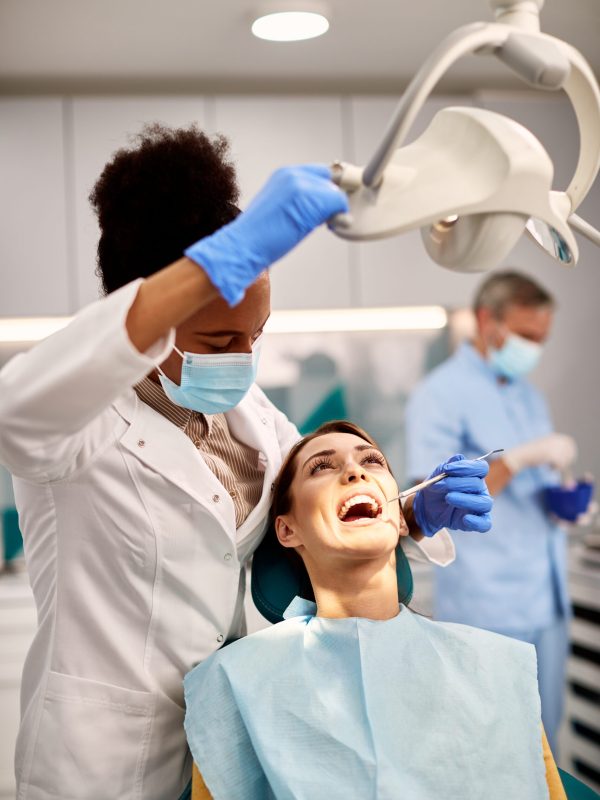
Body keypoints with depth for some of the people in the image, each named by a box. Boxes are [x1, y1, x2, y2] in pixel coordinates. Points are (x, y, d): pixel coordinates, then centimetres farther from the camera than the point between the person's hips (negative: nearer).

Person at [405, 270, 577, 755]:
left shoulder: (530, 397, 18)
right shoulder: (440, 395, -6)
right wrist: (520, 458, -21)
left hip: (548, 600, 7)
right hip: (486, 608, -7)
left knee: (543, 741, 12)